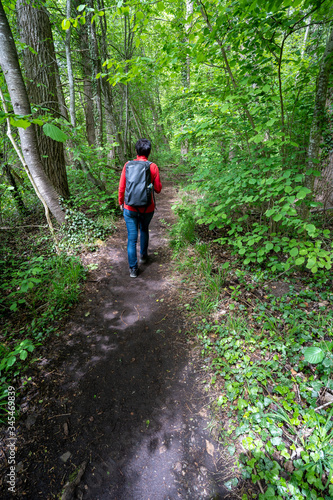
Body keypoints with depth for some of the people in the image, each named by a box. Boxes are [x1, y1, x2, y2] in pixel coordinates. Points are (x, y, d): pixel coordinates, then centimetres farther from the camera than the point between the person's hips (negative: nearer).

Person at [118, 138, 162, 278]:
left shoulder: (128, 165, -4)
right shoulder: (153, 167, -8)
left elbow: (121, 187, -1)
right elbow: (158, 189, -2)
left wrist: (121, 203, 14)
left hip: (130, 209, 0)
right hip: (147, 209, 1)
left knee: (132, 238, 5)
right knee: (144, 230, 27)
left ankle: (133, 269, 9)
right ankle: (143, 256, 41)